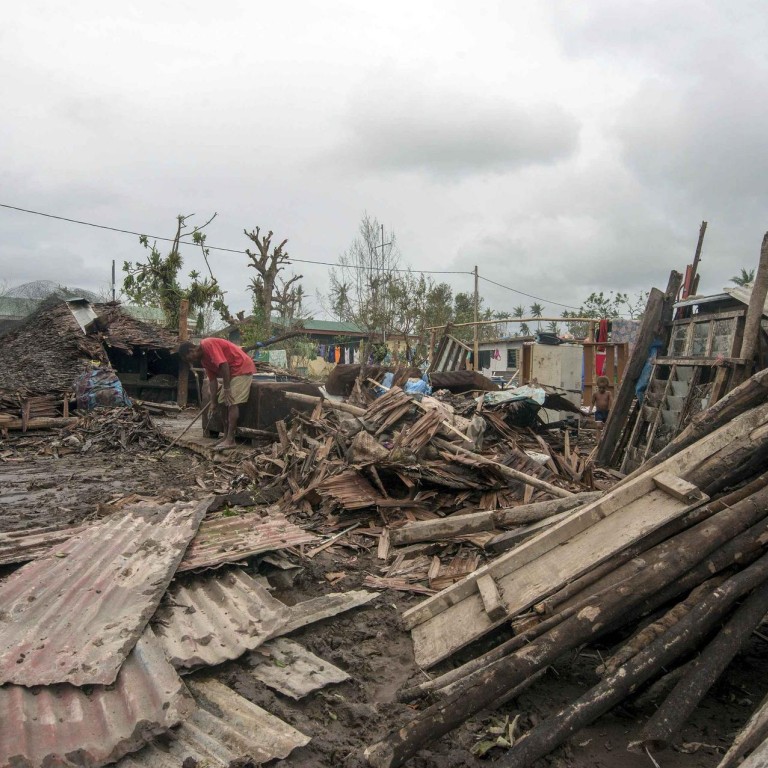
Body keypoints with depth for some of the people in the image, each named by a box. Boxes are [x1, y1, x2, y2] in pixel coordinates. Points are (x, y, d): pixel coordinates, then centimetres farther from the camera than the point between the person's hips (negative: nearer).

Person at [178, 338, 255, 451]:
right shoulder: (204, 359, 12)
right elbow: (212, 379, 12)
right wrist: (213, 403, 8)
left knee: (232, 402, -14)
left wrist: (226, 389, -21)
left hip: (242, 368, -10)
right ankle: (227, 436, 14)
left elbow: (224, 365, -24)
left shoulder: (207, 345, -17)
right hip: (232, 372, 10)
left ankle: (230, 440, -14)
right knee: (227, 403, 9)